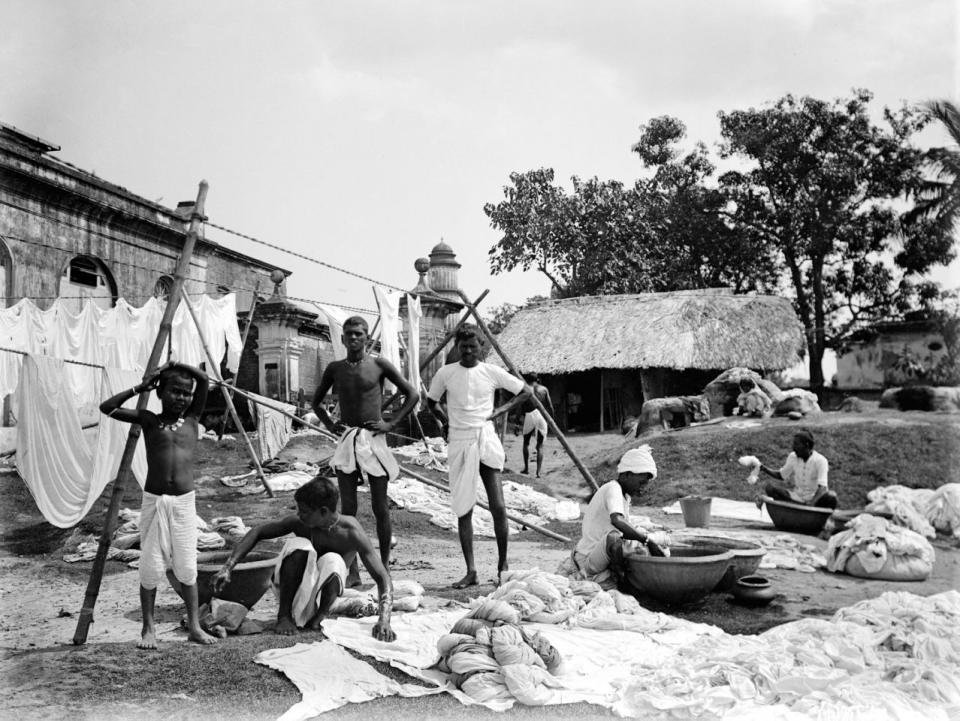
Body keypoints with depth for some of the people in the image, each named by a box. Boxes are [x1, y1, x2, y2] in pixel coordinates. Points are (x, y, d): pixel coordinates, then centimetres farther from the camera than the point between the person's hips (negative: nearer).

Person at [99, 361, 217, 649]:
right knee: (151, 567, 2)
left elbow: (203, 379, -3)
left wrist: (176, 366, 3)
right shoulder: (149, 420, 4)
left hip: (184, 502, 1)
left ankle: (194, 626, 12)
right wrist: (140, 387, -2)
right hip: (154, 501, 0)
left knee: (186, 567, 3)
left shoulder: (192, 418, 5)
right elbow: (107, 407, -3)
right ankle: (148, 628, 15)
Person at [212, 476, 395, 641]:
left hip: (319, 593, -1)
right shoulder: (299, 522, -17)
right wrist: (227, 567, -13)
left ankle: (319, 616, -7)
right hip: (290, 590, 1)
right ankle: (284, 614, -15)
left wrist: (384, 620, -40)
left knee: (333, 561, -34)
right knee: (298, 545, -29)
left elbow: (383, 578, -25)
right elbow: (257, 533, -3)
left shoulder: (351, 533, -23)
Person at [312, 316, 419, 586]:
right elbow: (317, 401, 22)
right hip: (346, 440, 3)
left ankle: (384, 568, 10)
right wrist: (330, 423, 7)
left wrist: (391, 424, -4)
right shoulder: (335, 369, 7)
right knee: (347, 507, 1)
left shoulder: (379, 365, -1)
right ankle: (352, 571, 6)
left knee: (379, 507, 2)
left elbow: (413, 394, 2)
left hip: (373, 439, -2)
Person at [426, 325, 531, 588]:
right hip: (458, 442, 1)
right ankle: (470, 572, 9)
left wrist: (502, 409, 0)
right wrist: (445, 420, 6)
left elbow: (526, 391, 10)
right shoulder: (445, 373, 3)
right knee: (463, 509, 2)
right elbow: (431, 402, 19)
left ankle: (503, 566, 8)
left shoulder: (492, 372, 0)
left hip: (486, 439, -1)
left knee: (498, 507, -8)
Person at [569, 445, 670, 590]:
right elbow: (616, 520, -39)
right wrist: (647, 540, -38)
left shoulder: (625, 494, 11)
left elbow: (626, 527, 19)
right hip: (588, 561, -10)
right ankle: (620, 581, -17)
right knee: (613, 537, -41)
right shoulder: (613, 489, -19)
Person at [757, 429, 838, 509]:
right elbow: (781, 475, 16)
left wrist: (813, 502, -40)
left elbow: (822, 487, -23)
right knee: (769, 486, -20)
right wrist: (764, 469, -2)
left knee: (831, 497, -35)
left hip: (814, 497, -4)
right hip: (795, 495, 4)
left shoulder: (820, 461, -12)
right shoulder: (793, 457, 3)